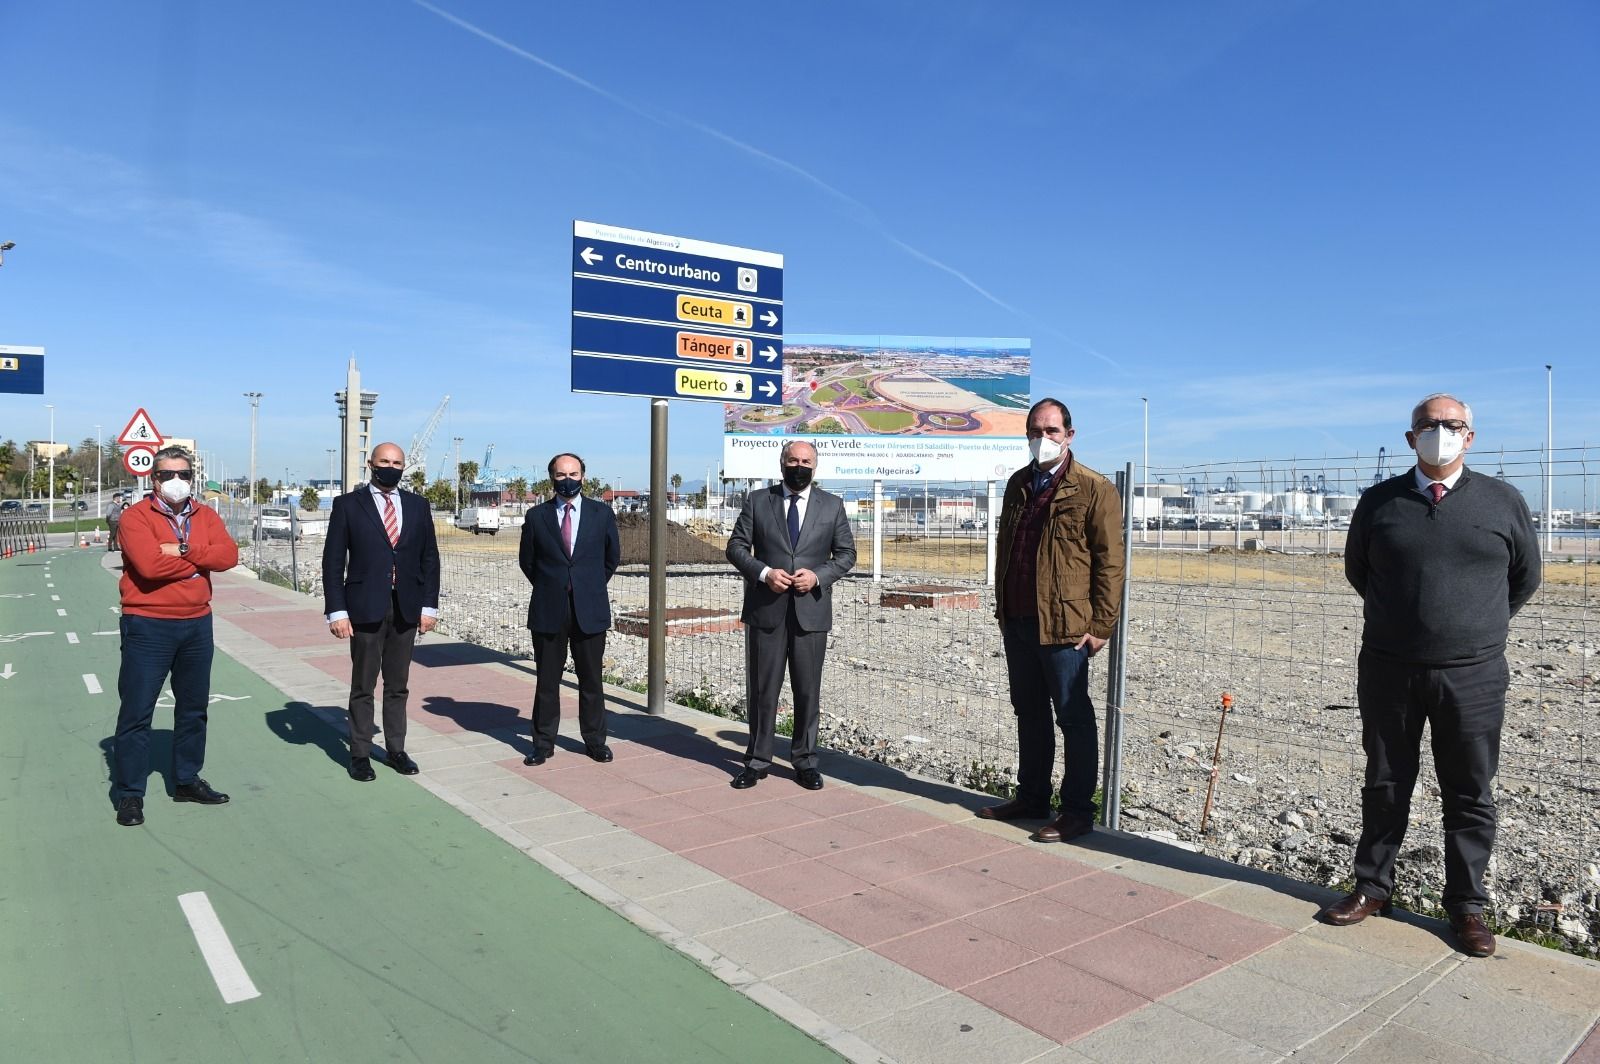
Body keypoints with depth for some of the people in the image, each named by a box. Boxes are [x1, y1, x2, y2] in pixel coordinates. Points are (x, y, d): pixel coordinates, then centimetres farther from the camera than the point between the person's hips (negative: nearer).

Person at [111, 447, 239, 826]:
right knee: (136, 711, 1)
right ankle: (130, 793, 12)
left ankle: (187, 780, 29)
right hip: (147, 625, -5)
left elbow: (228, 555, -9)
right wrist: (200, 558, -12)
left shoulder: (206, 516, 7)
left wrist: (183, 549, -19)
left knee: (194, 708, 15)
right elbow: (149, 564, -23)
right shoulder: (136, 516, -7)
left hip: (197, 624, 5)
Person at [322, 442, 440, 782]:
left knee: (398, 685, 11)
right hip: (365, 608, -3)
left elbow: (429, 558, 9)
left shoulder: (417, 506, 8)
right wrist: (336, 610, -9)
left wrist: (429, 605, 3)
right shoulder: (348, 504, -1)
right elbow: (333, 561, -3)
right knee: (363, 686, 6)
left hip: (406, 609, 3)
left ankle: (396, 749, 22)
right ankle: (360, 755, 17)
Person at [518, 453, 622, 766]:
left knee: (591, 680, 8)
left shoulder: (602, 513, 3)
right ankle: (543, 743, 18)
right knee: (547, 680, 7)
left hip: (590, 610, 0)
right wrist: (549, 588, 12)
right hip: (548, 611, 0)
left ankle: (595, 740, 19)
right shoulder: (536, 516, 3)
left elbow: (612, 558, 13)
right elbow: (527, 561, 12)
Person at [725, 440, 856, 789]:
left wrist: (818, 575, -11)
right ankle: (758, 761, 20)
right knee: (762, 689, 7)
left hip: (811, 610, 0)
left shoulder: (832, 505, 7)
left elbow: (846, 553, 7)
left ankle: (805, 761, 21)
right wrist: (764, 573, -14)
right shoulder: (757, 501, 5)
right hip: (765, 609, 0)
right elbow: (736, 546, 3)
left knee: (808, 690, 7)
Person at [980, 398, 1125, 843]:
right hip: (1018, 622, 7)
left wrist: (1101, 625, -13)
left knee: (1074, 719, 3)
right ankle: (1031, 798, 30)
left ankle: (1077, 812, 14)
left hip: (1064, 625, -7)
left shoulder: (1094, 489, -7)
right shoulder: (1018, 484, 13)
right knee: (1029, 714, 17)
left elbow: (1109, 561, -9)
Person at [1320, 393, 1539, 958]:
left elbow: (1525, 577, 13)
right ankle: (1373, 887, 25)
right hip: (1388, 672, 1)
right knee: (1385, 786, 12)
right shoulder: (1380, 502, 2)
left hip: (1472, 677, 0)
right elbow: (1356, 569, 16)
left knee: (1470, 795, 9)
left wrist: (1479, 626, 16)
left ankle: (1466, 905, 23)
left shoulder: (1503, 501, 1)